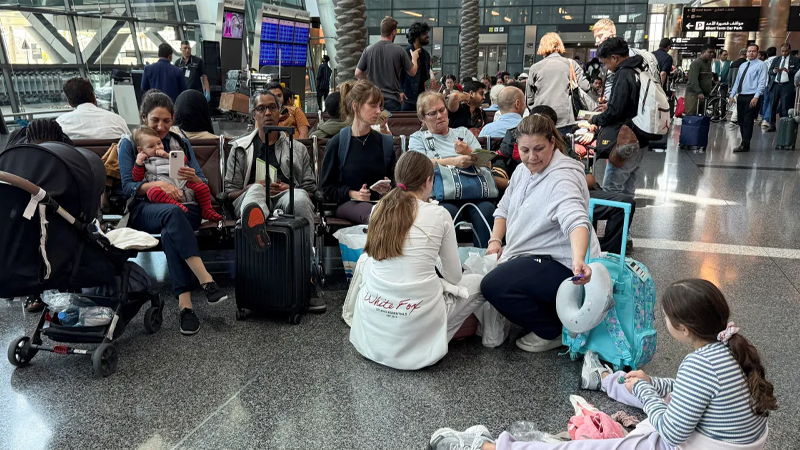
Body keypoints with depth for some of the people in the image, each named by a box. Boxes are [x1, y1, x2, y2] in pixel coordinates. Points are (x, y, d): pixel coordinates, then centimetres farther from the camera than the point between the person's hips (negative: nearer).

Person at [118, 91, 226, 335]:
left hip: (185, 207, 2)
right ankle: (206, 280, -47)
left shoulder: (181, 143, 20)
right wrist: (158, 184, -18)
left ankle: (185, 303, -43)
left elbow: (204, 186, 13)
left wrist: (193, 178, -11)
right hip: (144, 210, -2)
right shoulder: (129, 144, 12)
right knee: (172, 212, -39)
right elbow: (127, 186, -1)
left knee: (169, 231, -36)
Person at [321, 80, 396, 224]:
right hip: (347, 203, -3)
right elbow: (327, 188, 6)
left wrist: (387, 189, -4)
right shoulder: (336, 143, 6)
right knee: (374, 214, -40)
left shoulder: (385, 142, 14)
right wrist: (352, 193, -11)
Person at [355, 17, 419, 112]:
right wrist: (414, 57, 24)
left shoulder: (368, 50, -2)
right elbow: (412, 72, 5)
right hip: (392, 100, -3)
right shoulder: (399, 51, -7)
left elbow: (358, 74, 2)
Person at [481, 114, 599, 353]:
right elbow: (504, 209, 17)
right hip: (529, 257, 10)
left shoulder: (563, 178, -20)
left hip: (561, 264, -10)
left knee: (493, 285, -26)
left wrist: (578, 260, -54)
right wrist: (495, 240, 0)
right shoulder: (523, 170, 8)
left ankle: (552, 332, -4)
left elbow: (575, 221, -37)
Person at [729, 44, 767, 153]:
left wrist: (756, 97, -19)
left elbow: (762, 82, -9)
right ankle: (744, 143, 15)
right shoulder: (743, 65, 19)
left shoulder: (761, 65, -2)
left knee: (748, 122, -8)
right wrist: (732, 95, 11)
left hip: (752, 97, -7)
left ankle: (745, 145, -8)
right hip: (741, 96, 7)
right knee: (741, 122, 8)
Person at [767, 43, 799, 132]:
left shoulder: (795, 60, 4)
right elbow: (769, 70, 10)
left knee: (785, 108, -6)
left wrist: (788, 70, -19)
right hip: (776, 85, 4)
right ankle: (772, 125, 15)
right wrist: (774, 71, -11)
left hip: (787, 86, -4)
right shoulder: (776, 59, 15)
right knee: (773, 106, 7)